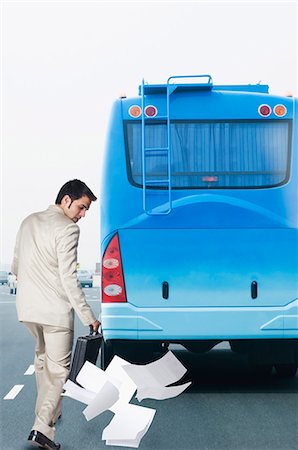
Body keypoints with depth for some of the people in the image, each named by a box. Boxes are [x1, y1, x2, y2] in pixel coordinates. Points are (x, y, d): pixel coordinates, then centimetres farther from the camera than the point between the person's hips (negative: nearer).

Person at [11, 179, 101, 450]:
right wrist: (89, 318, -15)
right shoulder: (67, 229, -13)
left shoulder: (29, 222, 11)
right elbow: (68, 278, -18)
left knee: (43, 358, 25)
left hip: (27, 308, 8)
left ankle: (47, 413, 31)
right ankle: (43, 428, -12)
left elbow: (16, 266, 17)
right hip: (55, 311, -8)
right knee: (58, 369, -2)